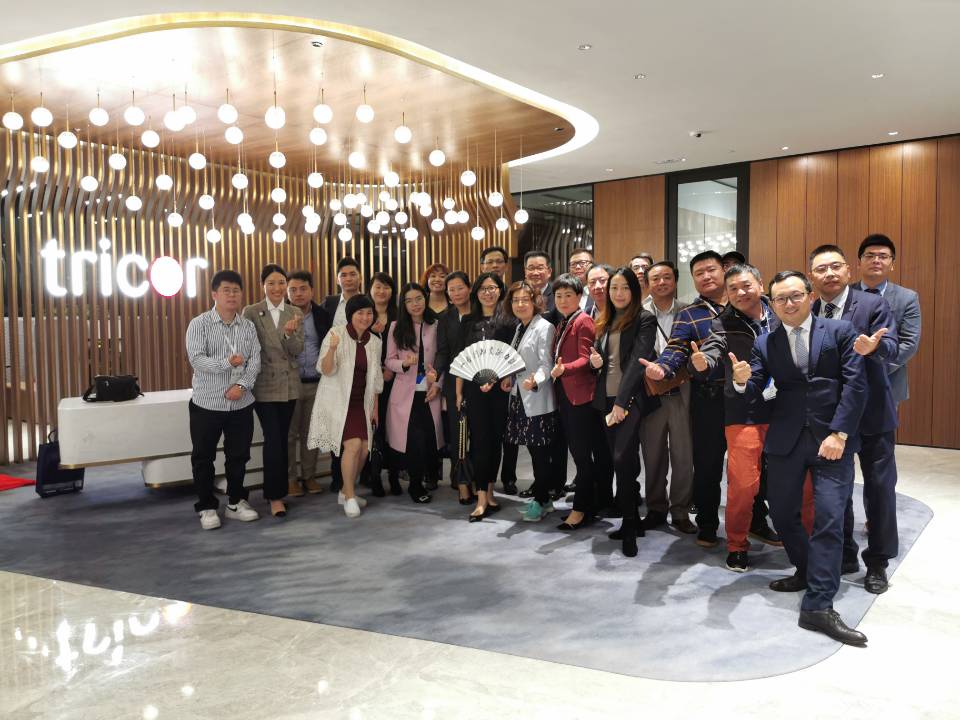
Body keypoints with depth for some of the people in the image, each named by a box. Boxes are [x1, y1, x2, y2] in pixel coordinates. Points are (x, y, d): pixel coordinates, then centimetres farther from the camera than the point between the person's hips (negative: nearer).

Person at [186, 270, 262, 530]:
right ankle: (206, 507, 20)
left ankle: (236, 502, 27)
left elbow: (255, 361, -1)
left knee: (238, 455, 12)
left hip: (241, 404, 3)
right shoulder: (199, 324, -6)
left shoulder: (248, 326, 4)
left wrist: (242, 385, -16)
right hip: (207, 403, -3)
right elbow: (197, 360, -16)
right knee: (203, 457, 6)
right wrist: (227, 363, -27)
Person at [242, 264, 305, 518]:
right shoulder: (251, 312, -3)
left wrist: (289, 334, -23)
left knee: (282, 439, 12)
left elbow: (298, 350, -4)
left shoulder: (296, 314, 5)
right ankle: (275, 496, 2)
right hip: (264, 385, -3)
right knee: (273, 439, -7)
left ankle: (280, 489, 24)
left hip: (289, 385, 3)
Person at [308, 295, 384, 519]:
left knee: (364, 448, 2)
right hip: (338, 401, -5)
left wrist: (375, 408, 13)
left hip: (361, 403, 6)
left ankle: (346, 492, 24)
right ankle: (350, 497, -1)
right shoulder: (336, 334, -9)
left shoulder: (374, 341, 7)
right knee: (353, 444, -18)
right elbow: (326, 370, -14)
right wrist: (332, 349, -32)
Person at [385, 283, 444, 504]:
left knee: (430, 439, -3)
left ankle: (418, 482, 21)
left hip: (429, 392, 1)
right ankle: (416, 486, 14)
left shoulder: (435, 326, 4)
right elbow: (389, 361, 3)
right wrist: (404, 364, -16)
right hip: (405, 392, -1)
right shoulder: (396, 327, 3)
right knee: (415, 440, -7)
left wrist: (437, 384, -3)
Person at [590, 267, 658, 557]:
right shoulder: (605, 323, 15)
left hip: (632, 399, -6)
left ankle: (630, 524, -3)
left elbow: (637, 361, -14)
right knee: (619, 460, 10)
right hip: (607, 399, 7)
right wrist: (595, 361, -3)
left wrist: (621, 402, -21)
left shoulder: (644, 320, -5)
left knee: (623, 459, -16)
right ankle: (632, 520, 21)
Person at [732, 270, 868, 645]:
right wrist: (743, 380, -23)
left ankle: (818, 606, -5)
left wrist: (839, 433, -14)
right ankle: (807, 572, 34)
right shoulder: (765, 343, 9)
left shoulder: (840, 331, 2)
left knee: (830, 518, -9)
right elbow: (755, 390, 2)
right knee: (782, 513, 9)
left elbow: (856, 383, -5)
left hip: (833, 438, -3)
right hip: (786, 439, 3)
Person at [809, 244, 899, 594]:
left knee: (879, 486, 6)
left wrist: (873, 347, -42)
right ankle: (843, 555, 28)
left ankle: (877, 561, 21)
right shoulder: (807, 314, 2)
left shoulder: (873, 304, -8)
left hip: (871, 411, -3)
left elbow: (891, 348, -20)